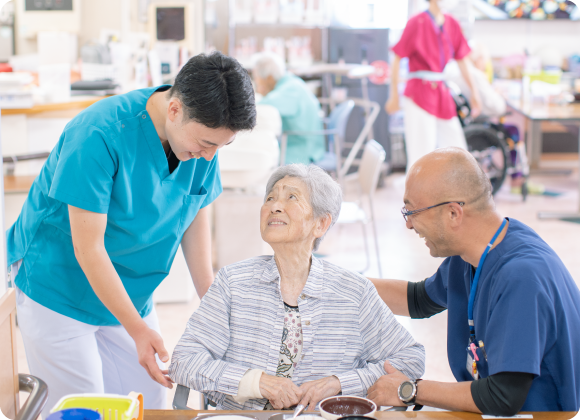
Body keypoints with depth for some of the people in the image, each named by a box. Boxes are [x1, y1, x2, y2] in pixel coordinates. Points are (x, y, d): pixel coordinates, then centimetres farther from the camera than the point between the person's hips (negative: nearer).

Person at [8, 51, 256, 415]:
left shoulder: (204, 136, -9)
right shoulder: (99, 135, -28)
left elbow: (196, 217, 4)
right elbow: (88, 249, -25)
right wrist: (137, 329, -25)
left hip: (132, 294, 6)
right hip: (59, 288, -6)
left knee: (150, 406, 5)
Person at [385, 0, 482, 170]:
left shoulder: (452, 25, 9)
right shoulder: (417, 23, -8)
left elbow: (461, 61, 17)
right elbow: (397, 60, -6)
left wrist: (473, 91, 14)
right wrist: (394, 95, -7)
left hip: (442, 95, 7)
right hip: (419, 94, -7)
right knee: (421, 156, -7)